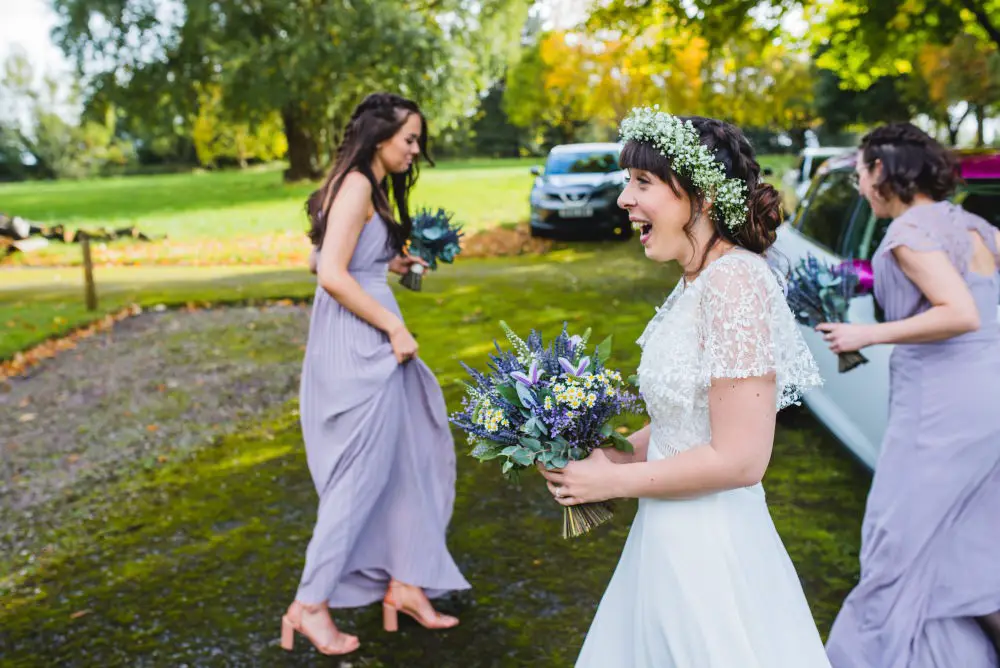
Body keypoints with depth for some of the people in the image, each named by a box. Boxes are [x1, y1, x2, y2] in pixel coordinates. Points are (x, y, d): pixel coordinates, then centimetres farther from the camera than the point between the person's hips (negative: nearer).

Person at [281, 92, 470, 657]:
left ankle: (402, 583, 28)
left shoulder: (370, 187, 15)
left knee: (408, 459, 16)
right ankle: (311, 605, 13)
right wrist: (395, 328, -17)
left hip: (373, 345, 10)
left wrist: (393, 263, 20)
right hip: (357, 347, -10)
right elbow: (332, 274, -23)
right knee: (362, 474, 0)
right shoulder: (356, 186, -14)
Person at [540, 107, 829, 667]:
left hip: (709, 548, -8)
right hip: (670, 537, 8)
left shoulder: (735, 280, -21)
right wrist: (613, 454, 3)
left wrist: (614, 480, -14)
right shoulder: (698, 282, 6)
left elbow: (739, 459, -23)